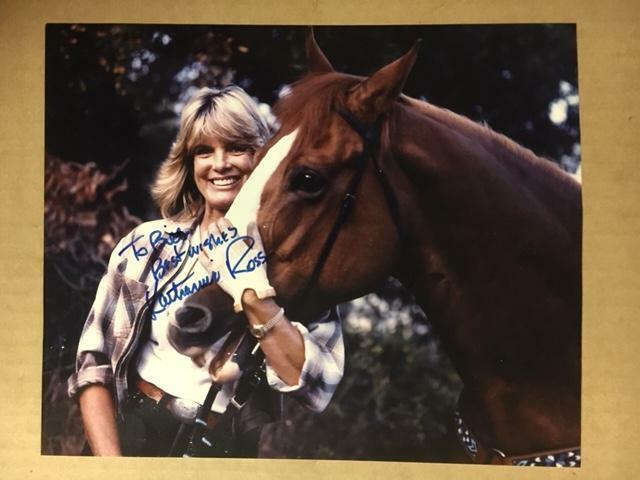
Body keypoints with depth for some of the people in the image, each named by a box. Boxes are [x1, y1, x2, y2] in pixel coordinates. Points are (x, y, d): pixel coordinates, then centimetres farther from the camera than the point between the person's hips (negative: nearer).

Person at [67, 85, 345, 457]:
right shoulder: (149, 245, 1)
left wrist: (255, 292, -18)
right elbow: (95, 360, 0)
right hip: (133, 433, 1)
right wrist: (109, 462, -10)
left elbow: (318, 386, -12)